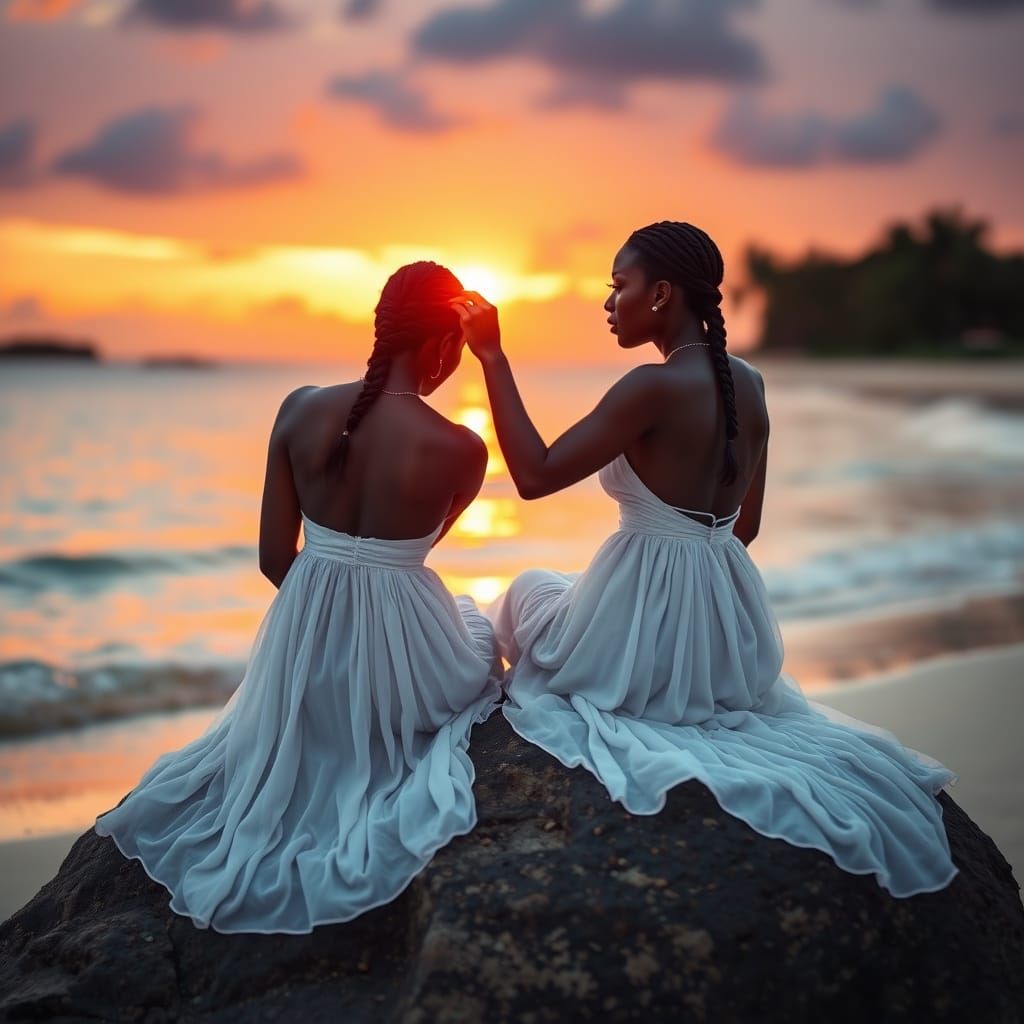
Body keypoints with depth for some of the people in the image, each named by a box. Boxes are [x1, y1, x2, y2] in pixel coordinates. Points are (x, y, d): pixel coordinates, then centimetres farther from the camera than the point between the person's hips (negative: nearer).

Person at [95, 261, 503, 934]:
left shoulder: (301, 410, -10)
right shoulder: (462, 449, -19)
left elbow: (274, 558, -2)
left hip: (305, 627, 5)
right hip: (402, 641, -5)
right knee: (478, 631, 34)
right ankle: (422, 764, 21)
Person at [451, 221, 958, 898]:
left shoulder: (654, 386, -22)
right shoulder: (749, 383, 1)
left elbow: (535, 475, -22)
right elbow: (746, 525, 9)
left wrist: (494, 358, -18)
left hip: (645, 603, -7)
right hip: (725, 627, 7)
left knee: (529, 589, 27)